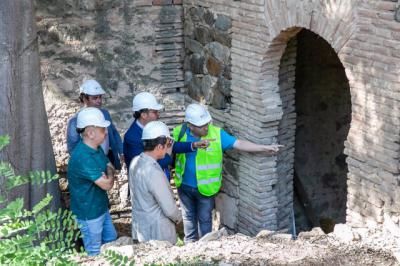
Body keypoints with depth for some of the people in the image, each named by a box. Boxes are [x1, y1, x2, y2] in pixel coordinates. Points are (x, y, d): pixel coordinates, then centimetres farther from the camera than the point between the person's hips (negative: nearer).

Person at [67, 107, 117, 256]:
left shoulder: (97, 149, -1)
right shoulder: (82, 157, -32)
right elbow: (107, 185, -28)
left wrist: (108, 175, -14)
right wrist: (109, 176, -6)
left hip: (101, 207, 9)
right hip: (89, 213, -9)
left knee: (112, 241, 25)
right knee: (95, 253, 9)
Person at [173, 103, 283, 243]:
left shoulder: (217, 134, -16)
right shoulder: (179, 133, -13)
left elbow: (239, 144, -18)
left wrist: (265, 148, -24)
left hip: (205, 188, -2)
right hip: (184, 186, 2)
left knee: (204, 219, 14)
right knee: (189, 216, 21)